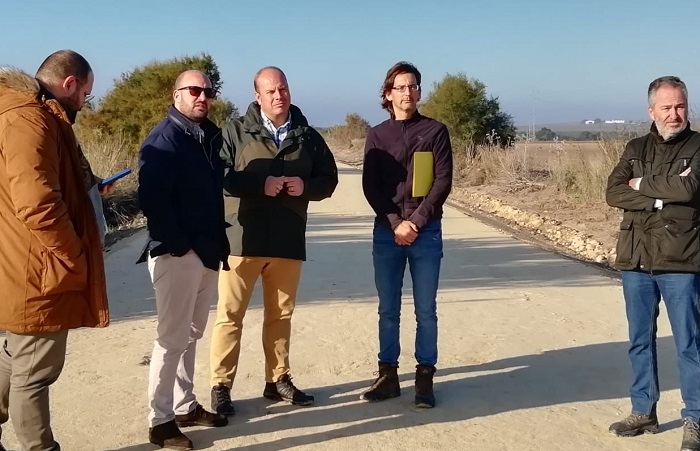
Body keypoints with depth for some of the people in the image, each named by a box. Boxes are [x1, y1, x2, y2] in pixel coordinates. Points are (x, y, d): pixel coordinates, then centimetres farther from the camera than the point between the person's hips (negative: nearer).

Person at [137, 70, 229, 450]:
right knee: (172, 337, -3)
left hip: (207, 251, 8)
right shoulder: (164, 138, -12)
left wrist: (218, 243, 8)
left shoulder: (210, 136, 13)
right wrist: (179, 246, -18)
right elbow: (151, 198, -20)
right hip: (176, 253, -8)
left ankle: (185, 406, 27)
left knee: (191, 335, 15)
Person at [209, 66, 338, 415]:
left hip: (288, 241, 4)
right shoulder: (236, 131, -1)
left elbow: (329, 178, 12)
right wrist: (259, 184, -20)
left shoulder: (308, 136, 9)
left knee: (281, 314, 13)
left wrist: (306, 186, -9)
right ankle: (221, 386, 11)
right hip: (244, 238, -3)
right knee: (230, 314, 1)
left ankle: (278, 380, 27)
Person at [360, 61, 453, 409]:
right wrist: (396, 223, -11)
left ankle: (424, 378, 12)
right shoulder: (377, 135, 7)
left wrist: (416, 221, -12)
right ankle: (388, 375, 17)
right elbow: (370, 187, 1)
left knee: (425, 310, 3)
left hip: (426, 231, -1)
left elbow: (443, 182, -3)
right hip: (386, 232, 2)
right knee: (388, 310, 8)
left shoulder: (435, 131, 3)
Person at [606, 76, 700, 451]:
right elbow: (613, 193, -3)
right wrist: (661, 198, -14)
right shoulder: (636, 148, 11)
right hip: (636, 260, 4)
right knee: (640, 340, 12)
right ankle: (643, 411, 24)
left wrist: (642, 185, -6)